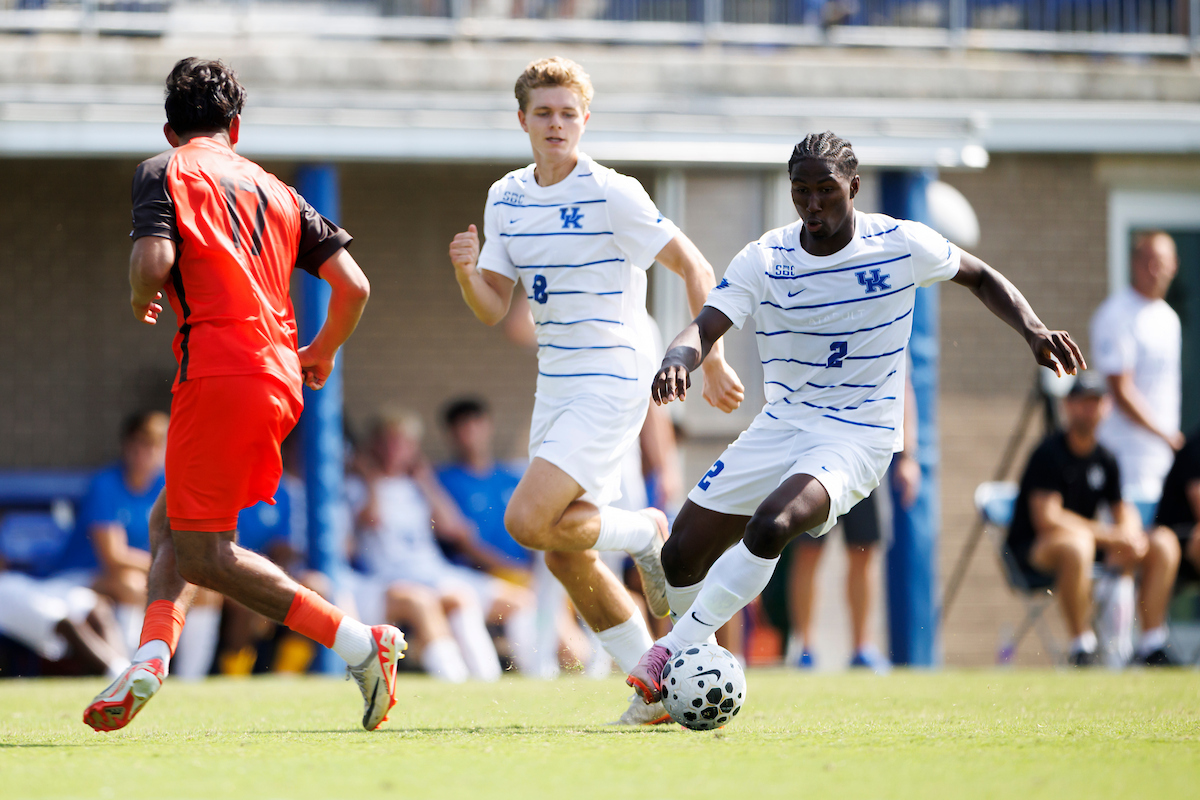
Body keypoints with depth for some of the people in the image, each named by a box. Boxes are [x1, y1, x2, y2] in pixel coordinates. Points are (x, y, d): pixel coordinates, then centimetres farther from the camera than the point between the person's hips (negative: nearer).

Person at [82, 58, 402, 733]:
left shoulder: (164, 171, 3)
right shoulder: (275, 191, 18)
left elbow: (154, 260, -14)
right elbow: (354, 284, 10)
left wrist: (141, 298, 8)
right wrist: (322, 353, 27)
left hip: (219, 372, -7)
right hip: (280, 381, 7)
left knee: (204, 552, -3)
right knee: (169, 521, 20)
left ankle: (360, 643, -13)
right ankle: (151, 660, 3)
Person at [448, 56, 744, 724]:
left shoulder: (612, 195, -13)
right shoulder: (506, 199, 8)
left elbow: (693, 267, -9)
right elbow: (493, 308, 10)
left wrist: (712, 362, -14)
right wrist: (465, 271, -11)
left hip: (612, 386, -7)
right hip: (555, 387, 8)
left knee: (528, 522, -20)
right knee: (565, 554, 6)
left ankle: (648, 534, 4)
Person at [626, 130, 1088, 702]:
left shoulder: (900, 244, -7)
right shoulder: (764, 259, -5)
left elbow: (979, 276, 10)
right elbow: (706, 327, -16)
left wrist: (1034, 332, -6)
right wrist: (677, 361, -40)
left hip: (858, 436, -4)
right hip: (780, 427, 4)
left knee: (769, 527, -32)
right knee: (681, 557, 1)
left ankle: (673, 652, -19)